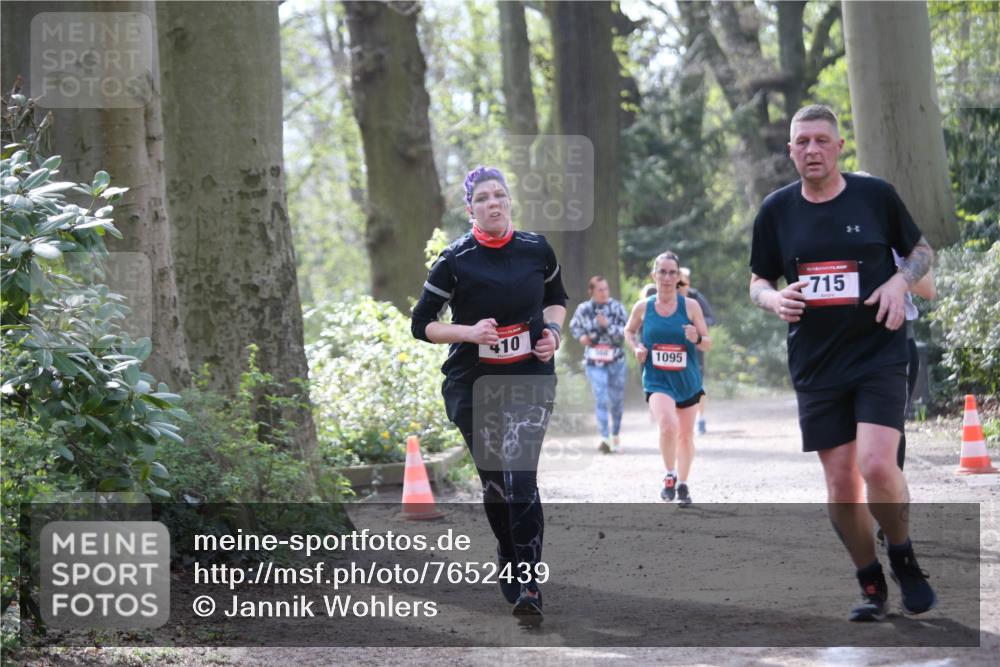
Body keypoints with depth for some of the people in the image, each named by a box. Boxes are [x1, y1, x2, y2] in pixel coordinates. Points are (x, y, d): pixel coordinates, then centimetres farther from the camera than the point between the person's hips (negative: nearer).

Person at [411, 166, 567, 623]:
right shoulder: (455, 260, -7)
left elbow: (556, 298, 19)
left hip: (530, 379, 0)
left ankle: (527, 586, -14)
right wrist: (468, 331, -17)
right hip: (472, 384, 0)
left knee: (520, 478, -15)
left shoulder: (537, 249, 0)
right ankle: (508, 559, 32)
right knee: (492, 480, 8)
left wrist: (553, 329, -2)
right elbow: (421, 324, -2)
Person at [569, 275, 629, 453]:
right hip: (594, 362, -1)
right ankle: (604, 437, -16)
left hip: (616, 360, 1)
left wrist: (607, 325, -23)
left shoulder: (617, 307, -4)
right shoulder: (584, 309, -1)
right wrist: (581, 336, -3)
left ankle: (616, 433, 32)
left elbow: (625, 333, -9)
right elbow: (574, 326, 17)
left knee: (617, 399, 11)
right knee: (600, 399, -13)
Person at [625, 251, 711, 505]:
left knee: (686, 435, 14)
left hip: (687, 381, 2)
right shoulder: (643, 307, -3)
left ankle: (682, 484, 36)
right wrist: (636, 348, -3)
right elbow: (629, 331, 17)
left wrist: (697, 339, -24)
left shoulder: (690, 306, -5)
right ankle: (669, 475, -3)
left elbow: (708, 344, -2)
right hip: (657, 381, -2)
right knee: (668, 425, -27)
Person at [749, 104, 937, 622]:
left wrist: (900, 282, -9)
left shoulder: (875, 195, -1)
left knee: (877, 466, -19)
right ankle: (871, 585, 21)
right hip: (815, 365, 2)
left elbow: (922, 250, 11)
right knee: (840, 485, 2)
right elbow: (758, 281, 13)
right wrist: (774, 299, -9)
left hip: (879, 354, -2)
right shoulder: (776, 210, 4)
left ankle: (904, 560, 7)